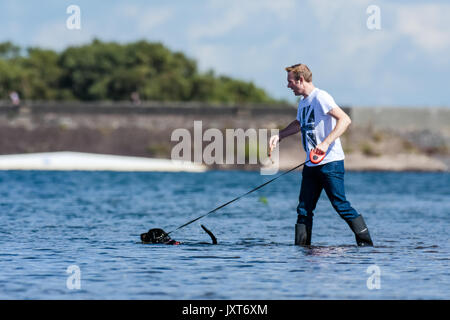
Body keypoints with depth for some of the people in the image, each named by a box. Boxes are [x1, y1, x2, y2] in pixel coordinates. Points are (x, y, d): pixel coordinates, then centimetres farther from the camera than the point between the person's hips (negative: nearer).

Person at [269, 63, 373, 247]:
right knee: (304, 209, 5)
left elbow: (345, 120, -22)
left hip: (330, 162, -9)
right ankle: (302, 246, 8)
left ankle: (366, 243, -5)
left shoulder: (320, 97, -11)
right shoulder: (303, 102, 16)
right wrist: (279, 136, 27)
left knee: (340, 205, -11)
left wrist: (326, 143, -30)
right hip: (311, 164, 9)